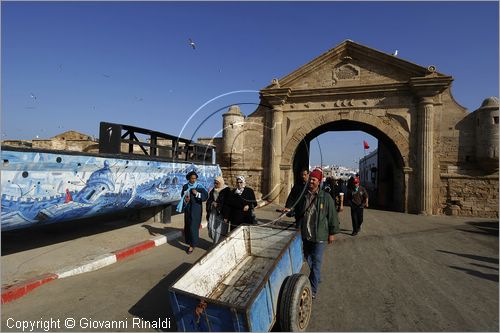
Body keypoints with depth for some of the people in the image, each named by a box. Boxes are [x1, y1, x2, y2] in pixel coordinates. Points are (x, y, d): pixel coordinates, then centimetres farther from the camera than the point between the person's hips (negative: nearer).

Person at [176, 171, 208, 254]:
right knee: (187, 226, 9)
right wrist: (185, 199, -10)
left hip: (196, 208, -5)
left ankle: (192, 245, 5)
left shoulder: (199, 186, -10)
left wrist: (197, 193, -28)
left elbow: (206, 196, -16)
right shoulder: (185, 186, 3)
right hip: (187, 208, 5)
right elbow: (182, 196, 12)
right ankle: (191, 243, 26)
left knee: (193, 226, -6)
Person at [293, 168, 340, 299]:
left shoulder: (326, 197, -10)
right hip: (305, 235, 5)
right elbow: (297, 213, 14)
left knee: (316, 263, -3)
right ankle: (317, 278, 45)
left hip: (319, 236, -5)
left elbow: (332, 216, -4)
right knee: (308, 260, 20)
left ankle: (313, 291, 7)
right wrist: (298, 228, 13)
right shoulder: (303, 196, 2)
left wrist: (332, 233, -2)